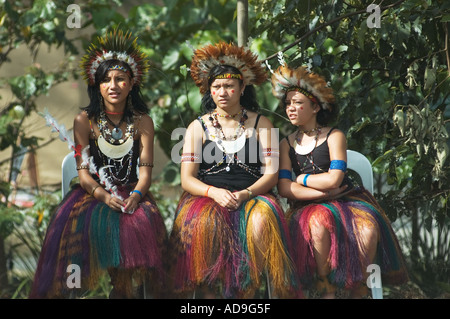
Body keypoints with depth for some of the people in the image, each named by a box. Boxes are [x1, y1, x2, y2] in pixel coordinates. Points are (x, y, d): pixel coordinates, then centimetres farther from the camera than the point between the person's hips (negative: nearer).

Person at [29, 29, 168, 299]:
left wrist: (135, 195, -21)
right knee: (82, 224, -32)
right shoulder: (85, 121, 4)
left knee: (142, 225, -32)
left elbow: (145, 171, 1)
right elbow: (83, 172, -2)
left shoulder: (142, 122, 7)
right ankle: (74, 290, -19)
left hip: (131, 193, 1)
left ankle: (131, 289, -21)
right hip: (93, 192, 0)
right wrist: (105, 196, -21)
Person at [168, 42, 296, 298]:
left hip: (252, 196, 0)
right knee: (204, 224, -35)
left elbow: (271, 173, 4)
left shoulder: (261, 124, 12)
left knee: (261, 221, -34)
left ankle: (249, 290, -24)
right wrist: (214, 192, -17)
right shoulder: (198, 127, 12)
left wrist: (246, 193, -16)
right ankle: (207, 292, -26)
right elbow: (187, 179, 4)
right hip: (207, 196, 0)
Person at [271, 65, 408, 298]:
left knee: (368, 230, -33)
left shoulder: (334, 136, 1)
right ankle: (326, 290, -25)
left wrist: (301, 178, 1)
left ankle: (356, 291, -17)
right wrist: (322, 192, -11)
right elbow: (284, 188, -2)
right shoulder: (286, 144, 11)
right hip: (309, 206, 1)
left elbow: (333, 179, -11)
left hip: (346, 199, -1)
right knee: (319, 223, -36)